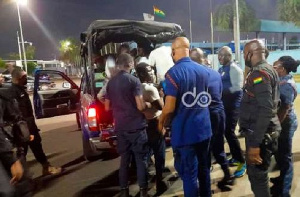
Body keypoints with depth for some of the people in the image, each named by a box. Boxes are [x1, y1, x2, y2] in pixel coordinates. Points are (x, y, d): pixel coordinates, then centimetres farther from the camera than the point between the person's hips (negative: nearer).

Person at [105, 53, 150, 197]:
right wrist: (148, 105, 5)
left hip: (120, 127, 6)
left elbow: (107, 107, 13)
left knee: (124, 159, 15)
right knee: (141, 159, 6)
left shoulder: (111, 82, 7)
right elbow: (140, 106, -16)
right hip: (136, 127, -5)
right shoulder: (134, 80, -11)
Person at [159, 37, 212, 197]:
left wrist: (161, 122, 0)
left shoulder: (174, 73, -16)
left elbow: (169, 107, -19)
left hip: (185, 132, -7)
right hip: (204, 129, 7)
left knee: (189, 174, 5)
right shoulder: (204, 71, 5)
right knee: (204, 169, 20)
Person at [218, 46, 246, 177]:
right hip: (223, 104, 9)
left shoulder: (235, 69, -12)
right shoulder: (221, 69, 13)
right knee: (225, 131, 14)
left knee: (229, 132, -11)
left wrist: (221, 90, -23)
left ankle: (242, 162, 4)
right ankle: (235, 157, 30)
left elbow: (237, 87, -22)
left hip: (233, 105, -9)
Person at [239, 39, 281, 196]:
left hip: (260, 134, -10)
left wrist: (254, 143, -25)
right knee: (258, 173, 21)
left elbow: (265, 110, -26)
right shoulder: (268, 70, 13)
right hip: (265, 131, 10)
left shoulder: (259, 73, -18)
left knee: (257, 175, 2)